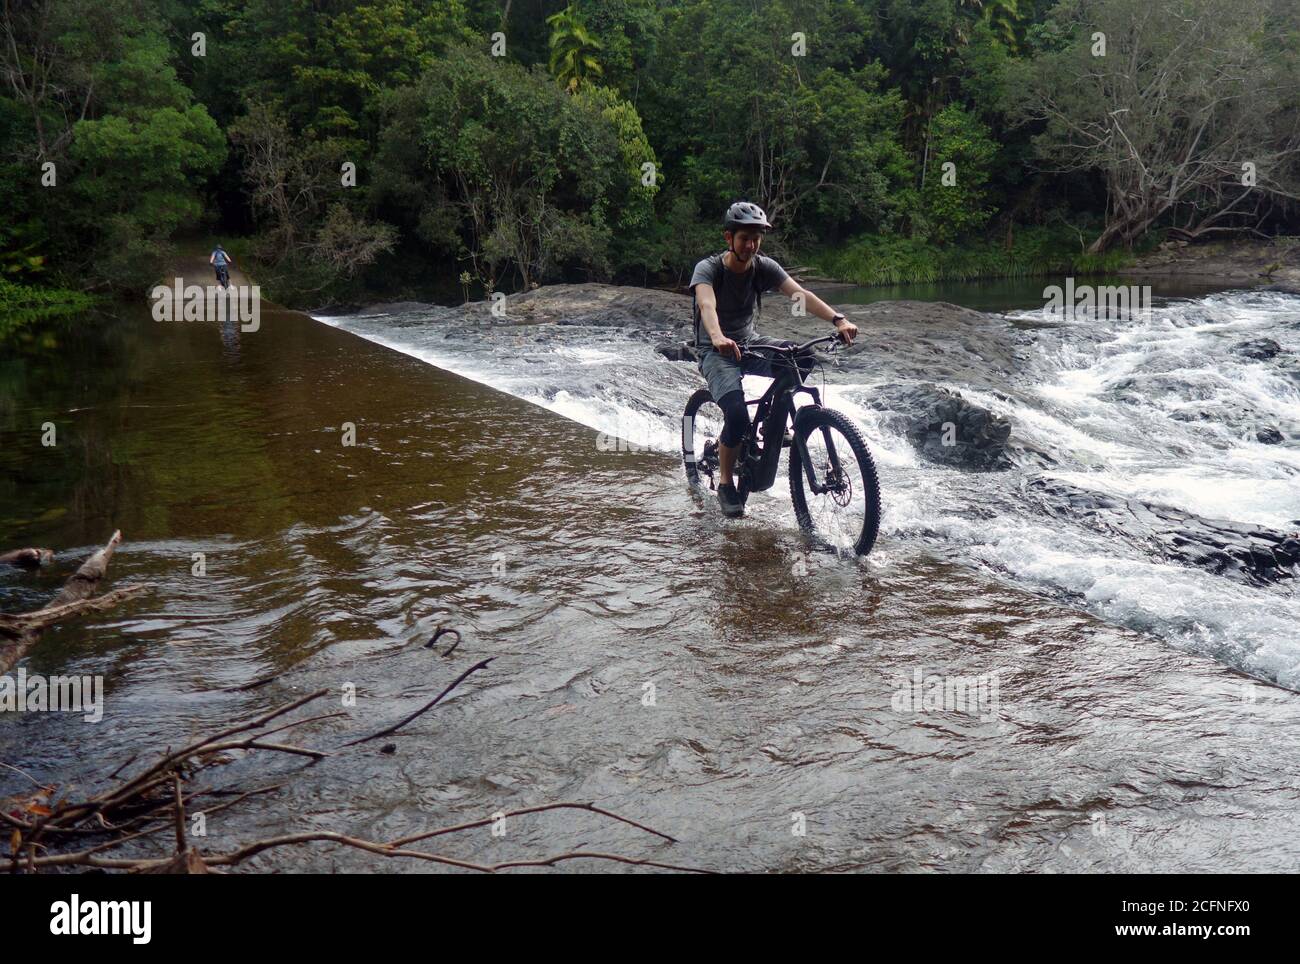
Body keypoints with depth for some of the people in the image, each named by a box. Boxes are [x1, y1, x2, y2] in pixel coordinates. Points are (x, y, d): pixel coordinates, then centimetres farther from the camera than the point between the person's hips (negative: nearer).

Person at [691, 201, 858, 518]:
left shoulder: (763, 266, -5)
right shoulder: (708, 268, -16)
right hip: (717, 351, -5)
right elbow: (706, 304, -37)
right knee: (737, 415, -28)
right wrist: (718, 337, -59)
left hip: (749, 342, 5)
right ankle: (725, 485, -5)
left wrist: (838, 319, -36)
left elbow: (800, 293, -19)